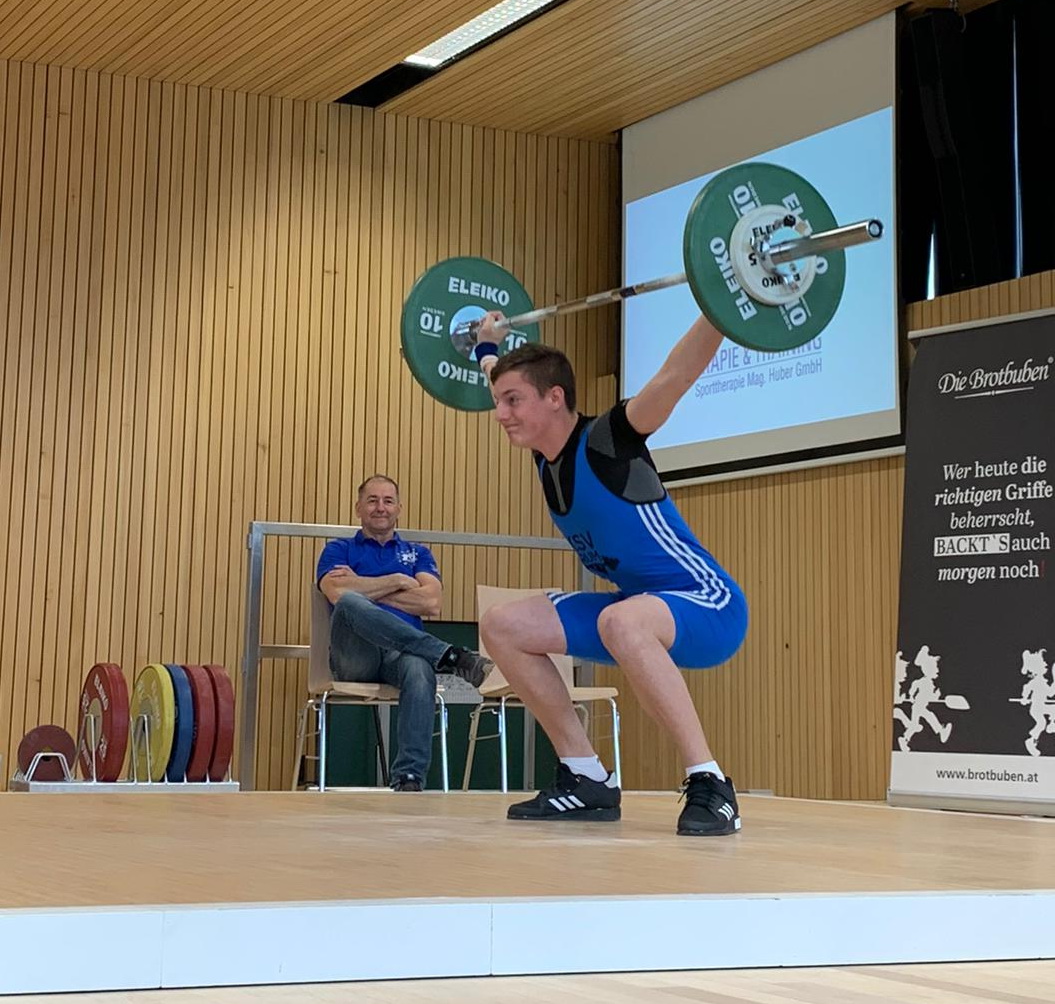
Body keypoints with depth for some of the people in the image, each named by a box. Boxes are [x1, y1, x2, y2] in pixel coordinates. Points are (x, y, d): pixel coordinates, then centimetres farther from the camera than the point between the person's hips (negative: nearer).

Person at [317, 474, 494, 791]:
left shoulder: (417, 553, 26)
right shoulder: (338, 550, 22)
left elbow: (431, 602, 5)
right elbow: (338, 593, -3)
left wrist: (365, 588, 5)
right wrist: (396, 581, 3)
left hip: (401, 652, 1)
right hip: (353, 656, -1)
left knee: (419, 669, -39)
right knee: (350, 603, -37)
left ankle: (409, 777, -47)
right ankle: (450, 657, -39)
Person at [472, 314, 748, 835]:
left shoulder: (606, 441, -20)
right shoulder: (546, 452, 1)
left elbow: (676, 374, -34)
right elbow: (504, 385, 23)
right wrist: (486, 348, 36)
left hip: (708, 607, -9)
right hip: (640, 607, 9)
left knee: (621, 621, -41)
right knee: (502, 625, 3)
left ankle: (710, 786, -32)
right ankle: (586, 780, 5)